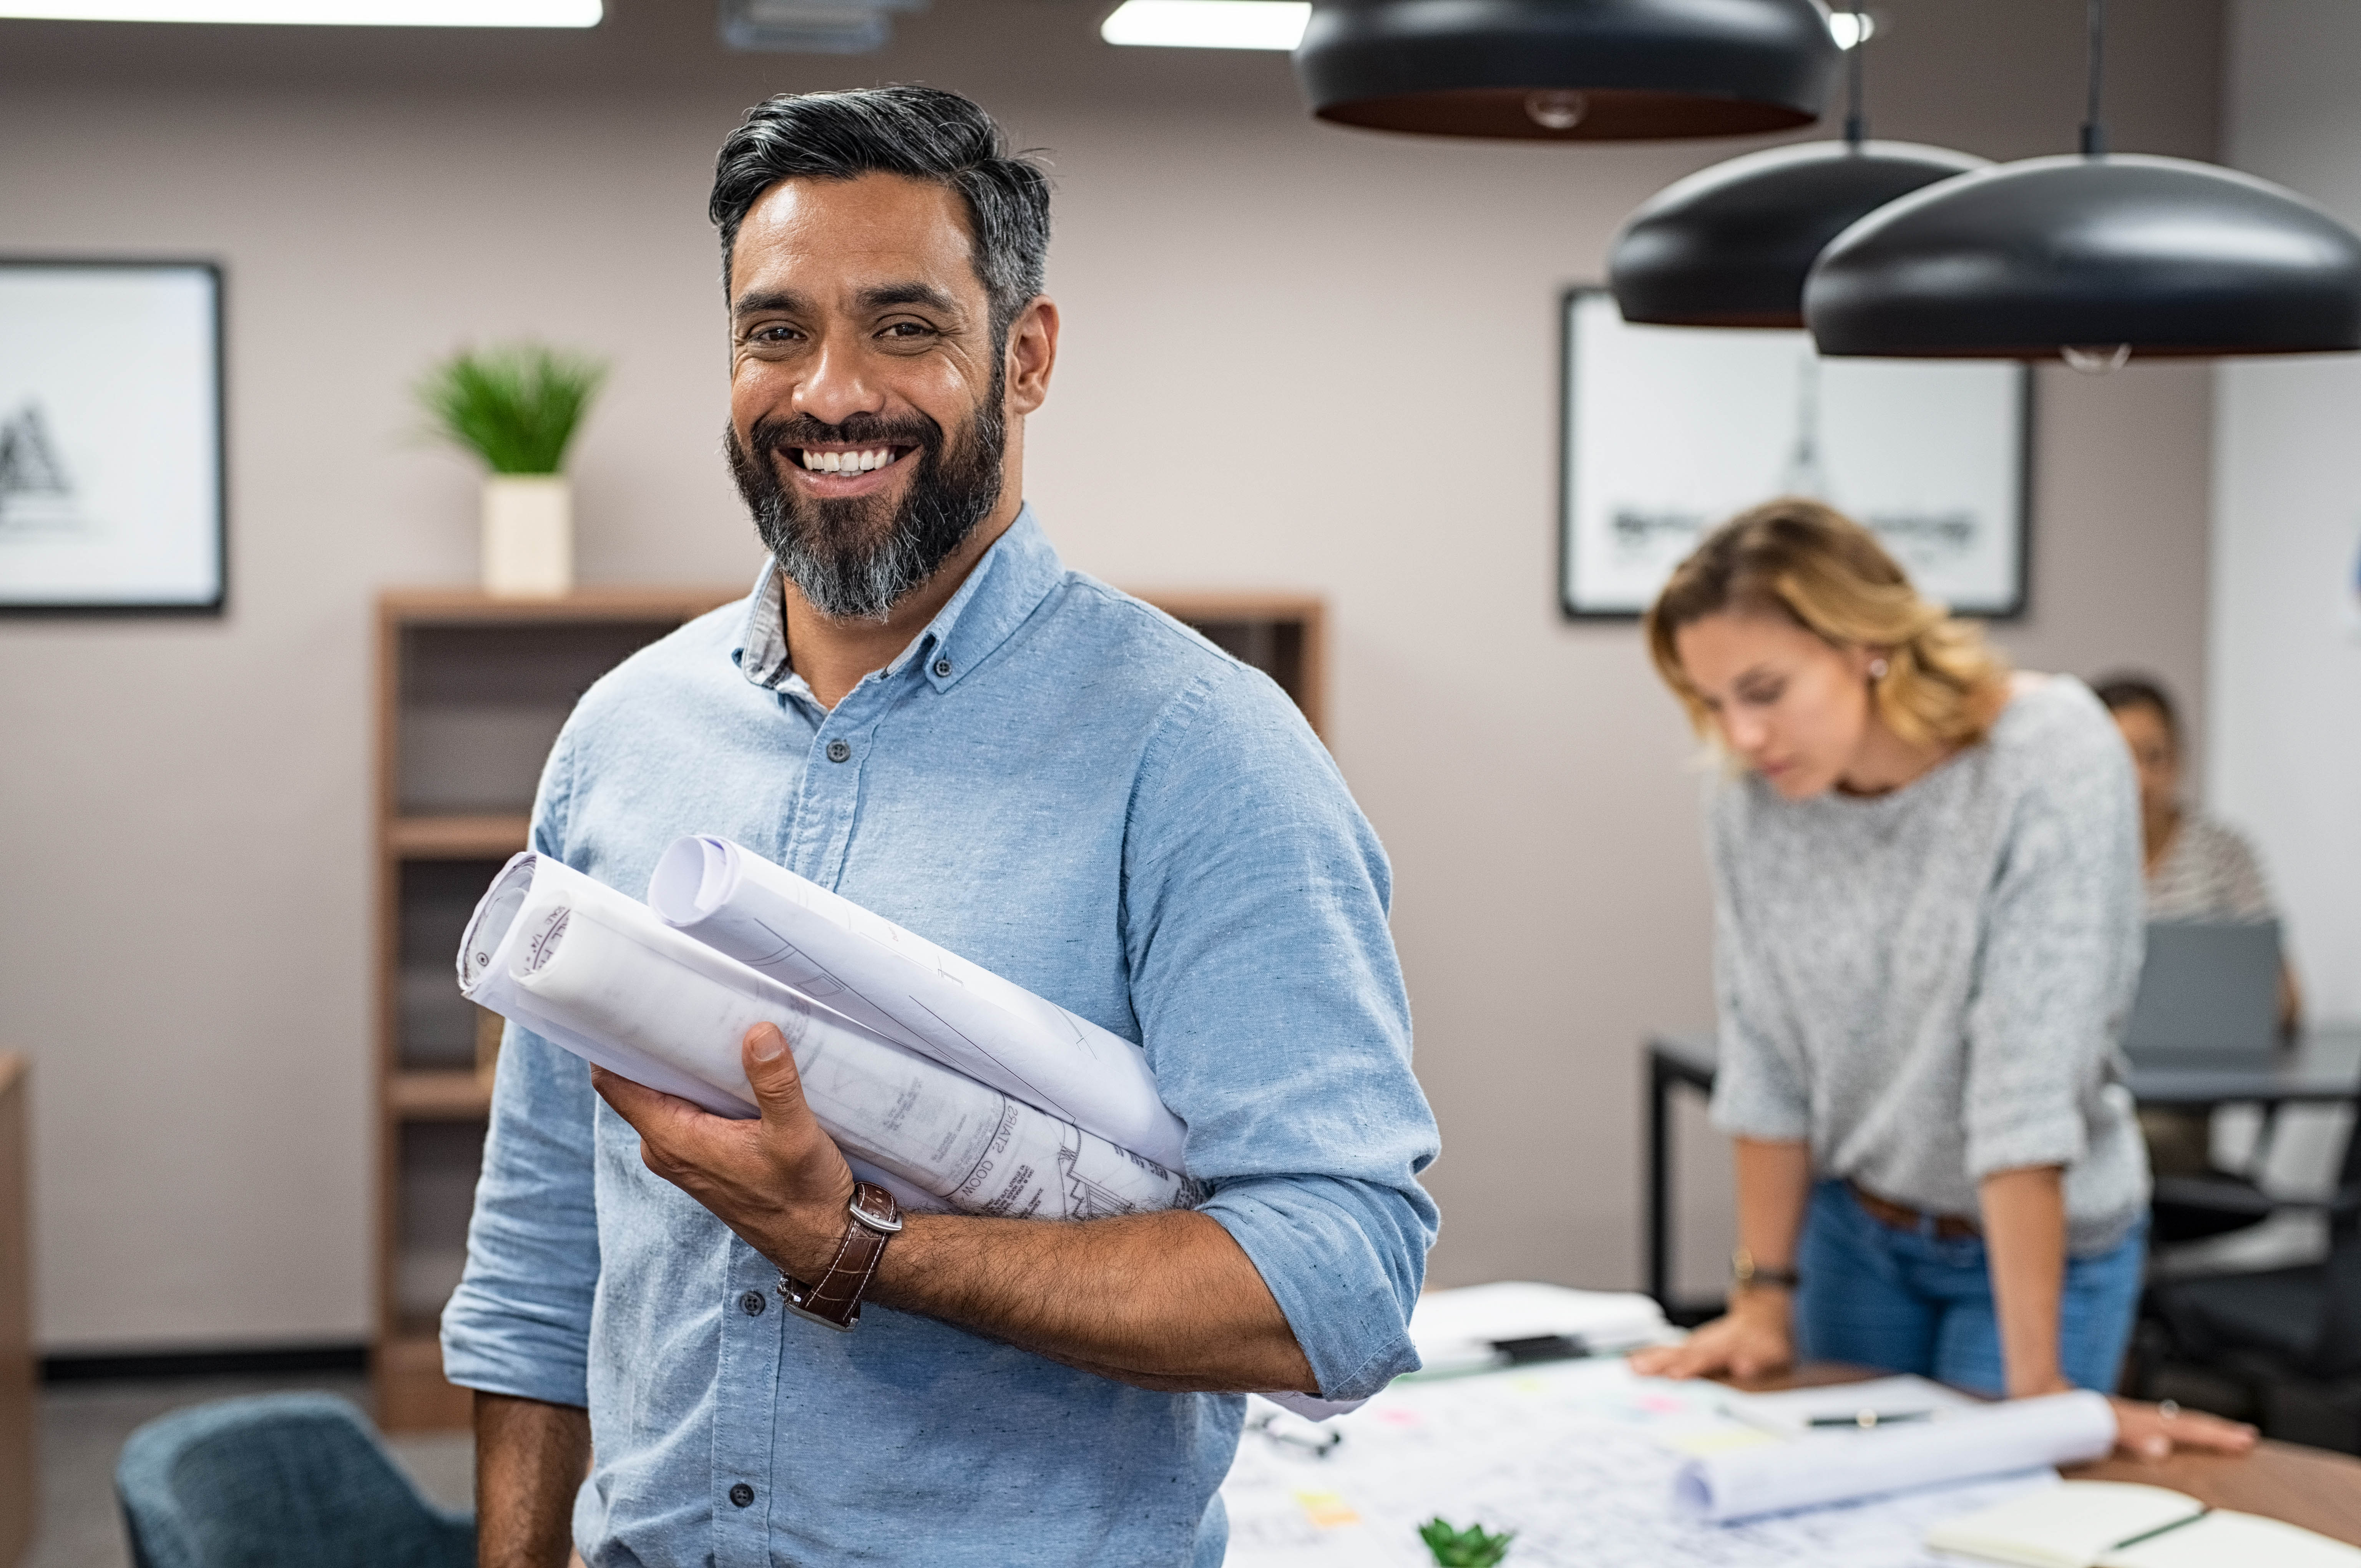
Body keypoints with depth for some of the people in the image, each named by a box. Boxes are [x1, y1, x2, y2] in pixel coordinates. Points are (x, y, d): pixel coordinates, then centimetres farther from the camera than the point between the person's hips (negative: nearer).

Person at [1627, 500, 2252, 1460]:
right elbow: (1766, 1063, -4)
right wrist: (1765, 1299, -4)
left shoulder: (2051, 758, -25)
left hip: (2039, 1242, -3)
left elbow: (2029, 1070, -30)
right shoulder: (1753, 807, -12)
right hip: (1853, 1233, 4)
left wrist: (2036, 1382, -29)